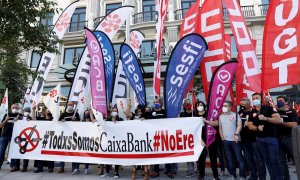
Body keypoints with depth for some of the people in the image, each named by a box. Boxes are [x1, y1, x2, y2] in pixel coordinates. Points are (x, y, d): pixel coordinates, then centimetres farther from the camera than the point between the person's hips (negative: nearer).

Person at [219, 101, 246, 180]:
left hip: (235, 139, -4)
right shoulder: (221, 116, 12)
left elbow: (239, 125, -8)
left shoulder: (235, 115, 0)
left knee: (239, 158, -1)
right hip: (225, 140, 4)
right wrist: (221, 136, 7)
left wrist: (236, 134, -18)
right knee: (229, 158, 10)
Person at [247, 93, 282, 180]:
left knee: (274, 159, -2)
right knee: (267, 160, 11)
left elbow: (278, 120, -12)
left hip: (271, 137, -4)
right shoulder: (252, 113, 8)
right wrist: (257, 128, -14)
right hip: (259, 139, 4)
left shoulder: (269, 108, -3)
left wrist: (265, 118, -24)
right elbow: (250, 126, 5)